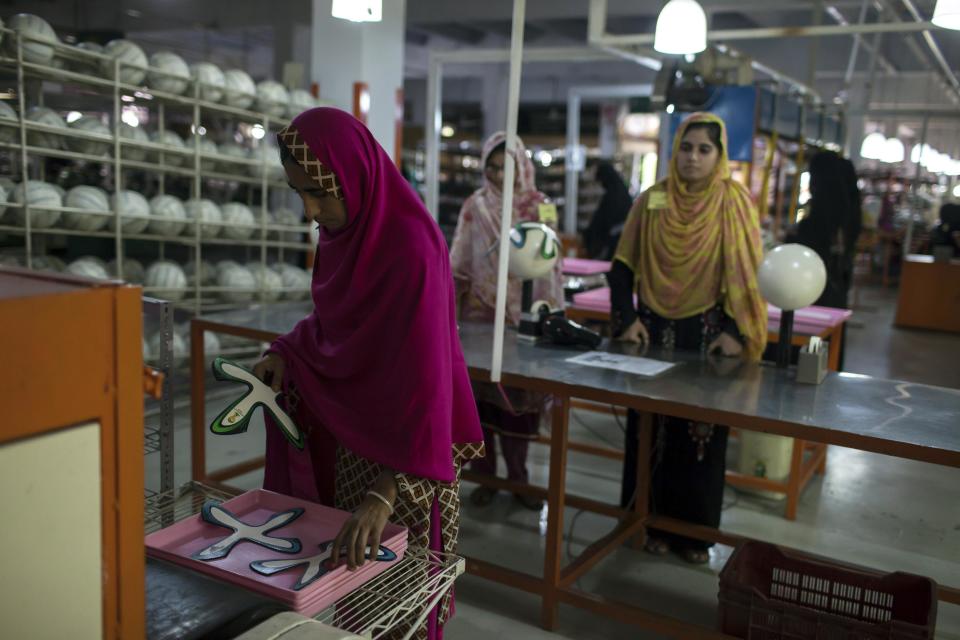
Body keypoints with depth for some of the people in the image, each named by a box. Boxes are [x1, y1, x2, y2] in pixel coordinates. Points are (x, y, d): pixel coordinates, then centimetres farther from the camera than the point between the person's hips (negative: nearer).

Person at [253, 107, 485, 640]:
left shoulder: (411, 247, -27)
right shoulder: (344, 227, -1)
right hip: (347, 429, 7)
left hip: (401, 447, -7)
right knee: (348, 579, 20)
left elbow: (423, 376, -31)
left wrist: (385, 493, -37)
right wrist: (288, 352, -4)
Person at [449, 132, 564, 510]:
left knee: (521, 394, 4)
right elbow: (459, 263, 4)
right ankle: (484, 476, 16)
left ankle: (518, 476, 19)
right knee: (480, 392, 3)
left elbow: (550, 263, 4)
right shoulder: (475, 207, 2)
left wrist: (552, 315, 0)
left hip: (525, 313, 0)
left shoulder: (540, 206, 3)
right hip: (482, 311, 0)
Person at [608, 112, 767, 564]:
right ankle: (652, 522, 21)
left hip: (708, 333, -1)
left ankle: (694, 530, 19)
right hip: (655, 330, 2)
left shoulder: (735, 203, -2)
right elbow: (622, 266, 4)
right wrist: (627, 318, -8)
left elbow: (750, 272, -2)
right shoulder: (651, 201, 2)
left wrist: (735, 332, -12)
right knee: (650, 427, 6)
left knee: (702, 432, 5)